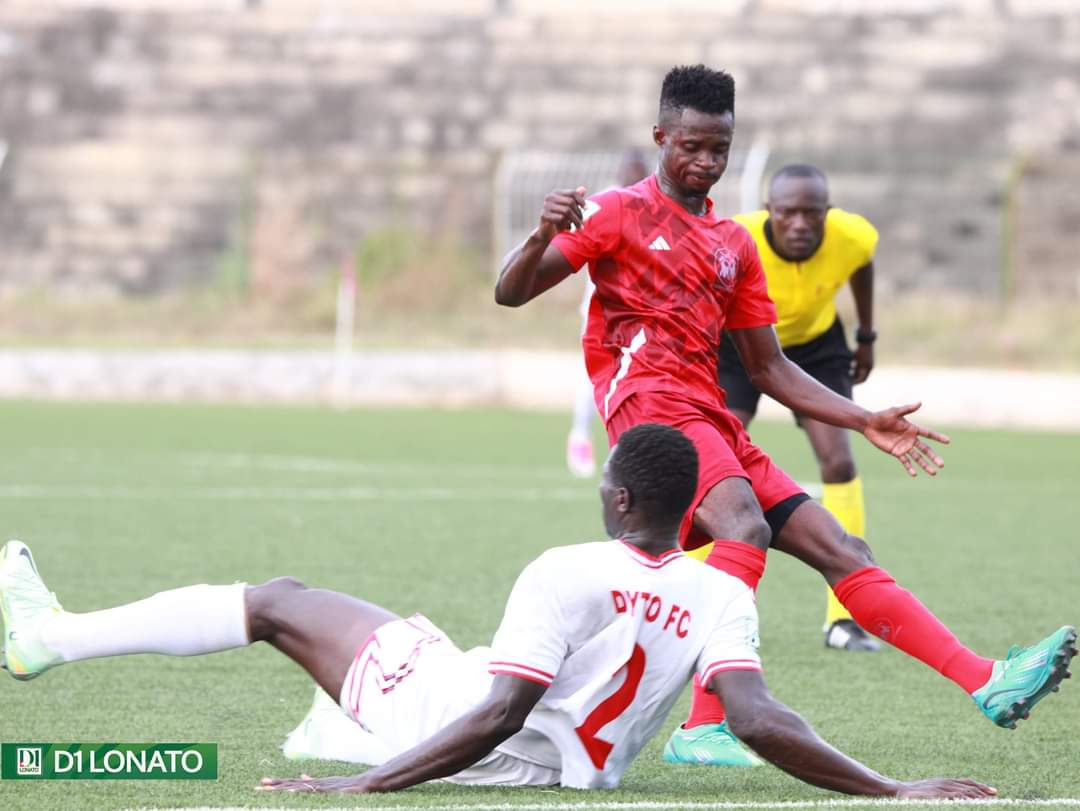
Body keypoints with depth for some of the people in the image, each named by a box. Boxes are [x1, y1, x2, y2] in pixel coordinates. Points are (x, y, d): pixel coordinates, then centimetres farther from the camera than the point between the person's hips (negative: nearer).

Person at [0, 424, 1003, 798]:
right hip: (572, 773, 6)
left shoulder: (567, 573, -23)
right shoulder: (723, 598, -11)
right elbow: (757, 719, -22)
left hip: (482, 749, -6)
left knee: (277, 601, 12)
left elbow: (494, 717, -28)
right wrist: (893, 791, -19)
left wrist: (363, 787, -25)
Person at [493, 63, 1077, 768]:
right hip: (650, 402, -7)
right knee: (744, 525, -33)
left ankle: (985, 684, 3)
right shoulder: (619, 213, 4)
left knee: (840, 549, 3)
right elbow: (512, 292, -3)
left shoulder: (734, 246, 23)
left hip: (714, 422, 7)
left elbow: (769, 369, 26)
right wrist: (543, 236, -25)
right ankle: (703, 728, -41)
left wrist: (866, 422, 17)